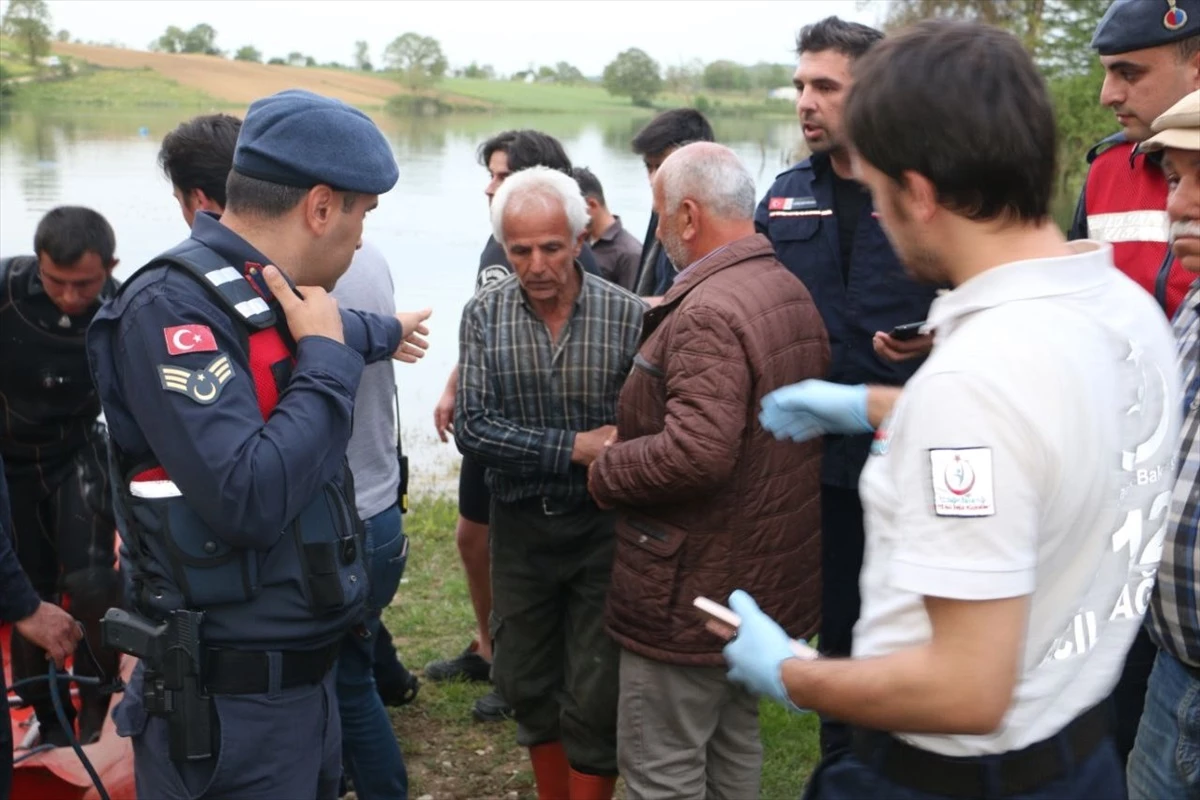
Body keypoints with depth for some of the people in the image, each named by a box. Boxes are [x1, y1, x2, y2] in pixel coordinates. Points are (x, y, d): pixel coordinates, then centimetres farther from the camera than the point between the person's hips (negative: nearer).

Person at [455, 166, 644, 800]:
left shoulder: (626, 314, -10)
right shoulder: (484, 315, -5)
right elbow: (471, 429, -14)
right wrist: (576, 447, -20)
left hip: (602, 527, -2)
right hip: (519, 527, 3)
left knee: (594, 699, 4)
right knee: (527, 684, 16)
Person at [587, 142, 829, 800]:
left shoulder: (709, 313, -24)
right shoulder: (793, 292, 7)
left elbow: (696, 454, -33)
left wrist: (604, 472, -16)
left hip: (696, 594, -10)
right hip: (771, 576, 10)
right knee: (734, 743, 23)